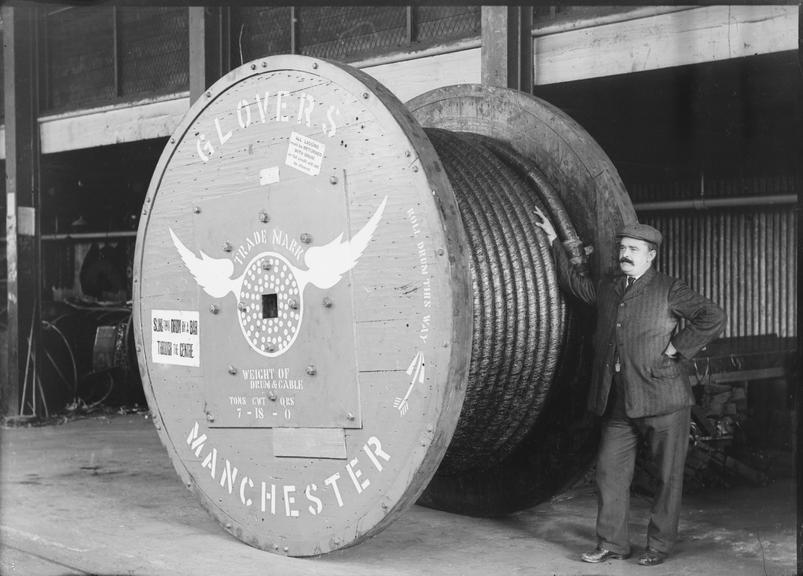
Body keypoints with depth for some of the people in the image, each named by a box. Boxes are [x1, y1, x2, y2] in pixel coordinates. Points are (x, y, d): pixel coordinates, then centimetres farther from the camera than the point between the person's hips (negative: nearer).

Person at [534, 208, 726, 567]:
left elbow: (713, 318, -10)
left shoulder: (669, 290, -4)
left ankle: (659, 546, 15)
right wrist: (554, 240, 25)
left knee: (668, 476, 4)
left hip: (662, 401, -5)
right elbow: (573, 283, 29)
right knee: (610, 472, 4)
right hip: (618, 404, 5)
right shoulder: (607, 288, 12)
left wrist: (676, 347, -12)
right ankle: (612, 543, 14)